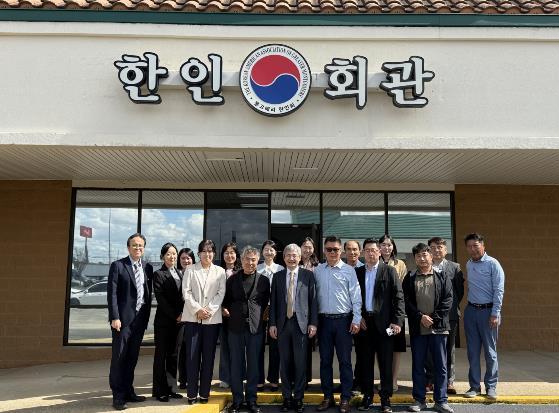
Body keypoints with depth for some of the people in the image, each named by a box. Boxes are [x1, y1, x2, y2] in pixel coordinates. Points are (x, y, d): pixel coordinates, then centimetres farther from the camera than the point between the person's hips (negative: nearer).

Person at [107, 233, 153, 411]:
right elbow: (112, 294, -9)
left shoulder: (148, 268, 10)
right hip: (123, 318, -5)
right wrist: (115, 317, -15)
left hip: (140, 318, 5)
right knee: (119, 356, 0)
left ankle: (128, 391, 21)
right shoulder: (118, 266, -4)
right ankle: (118, 396, 8)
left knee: (132, 357, 12)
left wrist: (147, 316, 9)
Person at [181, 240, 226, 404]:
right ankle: (192, 393, 7)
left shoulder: (220, 271, 10)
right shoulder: (190, 270, 8)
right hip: (193, 317, -1)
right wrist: (197, 309, -11)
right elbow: (186, 292, 0)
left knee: (208, 356, 4)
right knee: (192, 355, -1)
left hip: (212, 318, 1)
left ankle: (204, 392, 12)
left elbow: (221, 293, 2)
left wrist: (210, 309, -11)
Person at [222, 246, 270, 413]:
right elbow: (226, 300, 13)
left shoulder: (263, 280, 3)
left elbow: (266, 302, 12)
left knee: (253, 364, 6)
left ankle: (251, 399, 17)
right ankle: (237, 399, 16)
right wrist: (226, 310, -2)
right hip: (236, 326, 0)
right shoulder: (232, 279, 5)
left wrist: (260, 315, 1)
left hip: (255, 326, 0)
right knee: (236, 364, 6)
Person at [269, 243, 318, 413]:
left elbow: (313, 299, 0)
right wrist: (272, 323, 2)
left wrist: (313, 323, -5)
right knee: (285, 362, 8)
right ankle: (287, 397, 19)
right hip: (282, 323, 2)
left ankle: (298, 398, 15)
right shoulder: (277, 276, 8)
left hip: (301, 323, -2)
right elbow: (273, 301, 8)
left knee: (300, 362, 2)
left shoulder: (308, 275, 2)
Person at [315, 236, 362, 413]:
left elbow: (356, 297, -3)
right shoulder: (317, 271, 5)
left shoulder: (349, 270, -2)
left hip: (343, 319, -3)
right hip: (323, 320, 3)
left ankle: (345, 399, 13)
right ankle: (328, 397, 21)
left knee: (345, 361, 3)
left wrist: (356, 319, -8)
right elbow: (313, 295, 7)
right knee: (325, 360, 10)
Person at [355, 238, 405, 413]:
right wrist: (357, 317, -1)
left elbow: (398, 297, -3)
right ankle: (367, 397, 19)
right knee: (365, 362, 8)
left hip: (383, 323, -2)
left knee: (386, 363, 3)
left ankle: (385, 398, 13)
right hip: (363, 322, 3)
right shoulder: (357, 272, 10)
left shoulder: (389, 271, 2)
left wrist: (397, 321, -10)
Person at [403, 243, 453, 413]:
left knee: (440, 366, 4)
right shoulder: (409, 279, 7)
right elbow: (406, 302, 1)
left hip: (438, 327, -1)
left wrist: (434, 317, -11)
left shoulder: (442, 278, 5)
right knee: (417, 366, 7)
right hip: (417, 328, 1)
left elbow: (448, 300, -2)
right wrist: (420, 317, -11)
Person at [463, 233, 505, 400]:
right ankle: (474, 386, 16)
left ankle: (491, 386, 14)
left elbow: (499, 290, -10)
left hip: (488, 311, -5)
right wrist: (469, 306, 8)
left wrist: (495, 314, -14)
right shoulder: (468, 265, 10)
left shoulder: (492, 264, -7)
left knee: (490, 351, 3)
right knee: (473, 351, 7)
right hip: (471, 311, 5)